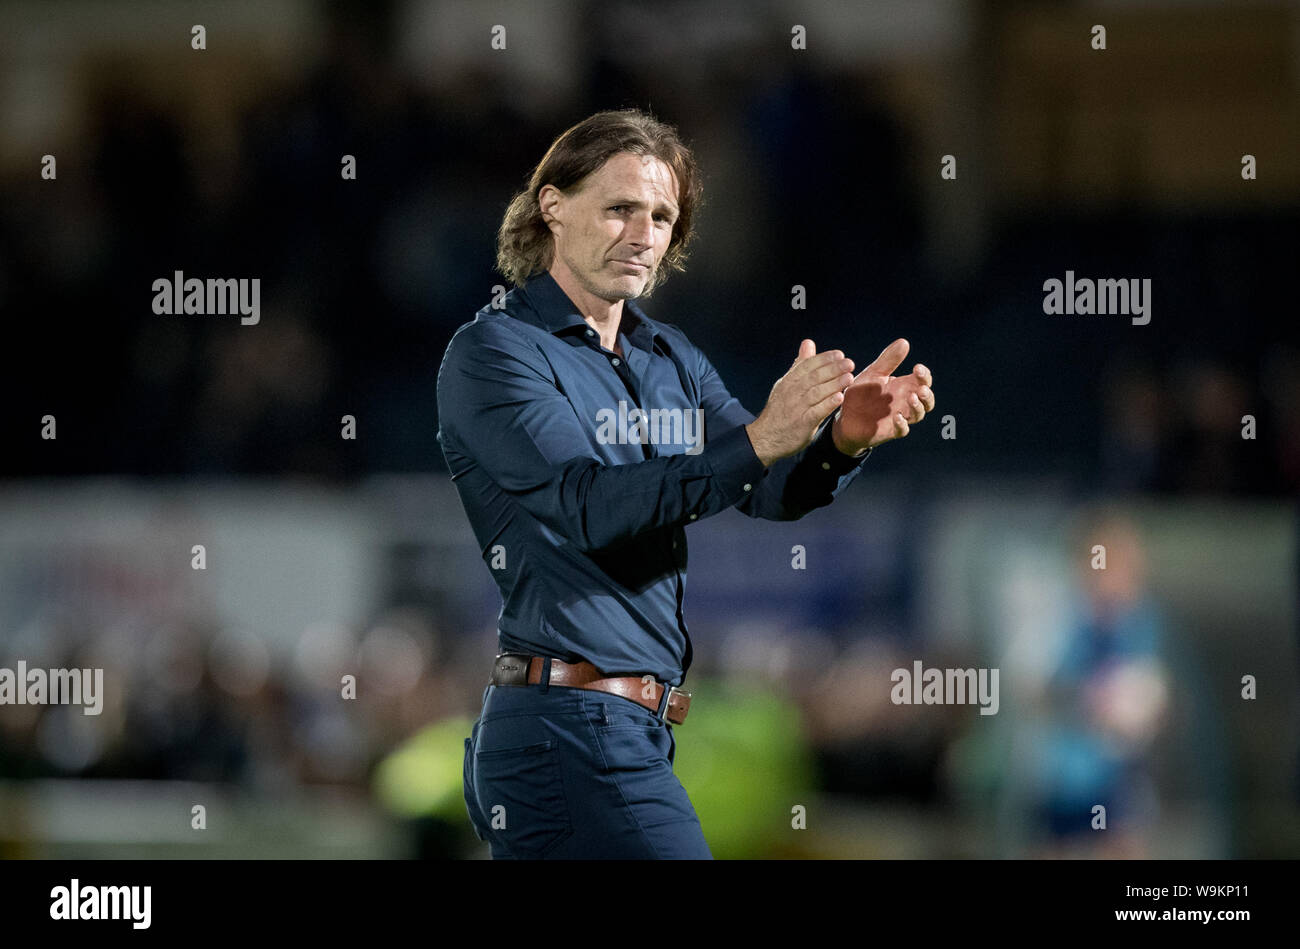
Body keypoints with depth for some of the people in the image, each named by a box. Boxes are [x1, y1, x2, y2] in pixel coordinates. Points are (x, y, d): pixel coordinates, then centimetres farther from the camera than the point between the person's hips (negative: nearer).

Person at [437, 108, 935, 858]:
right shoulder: (495, 352, -7)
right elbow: (591, 506, -21)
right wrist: (759, 441, -31)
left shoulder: (672, 359, 17)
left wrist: (845, 437, -19)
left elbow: (775, 488, 4)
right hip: (572, 732, -9)